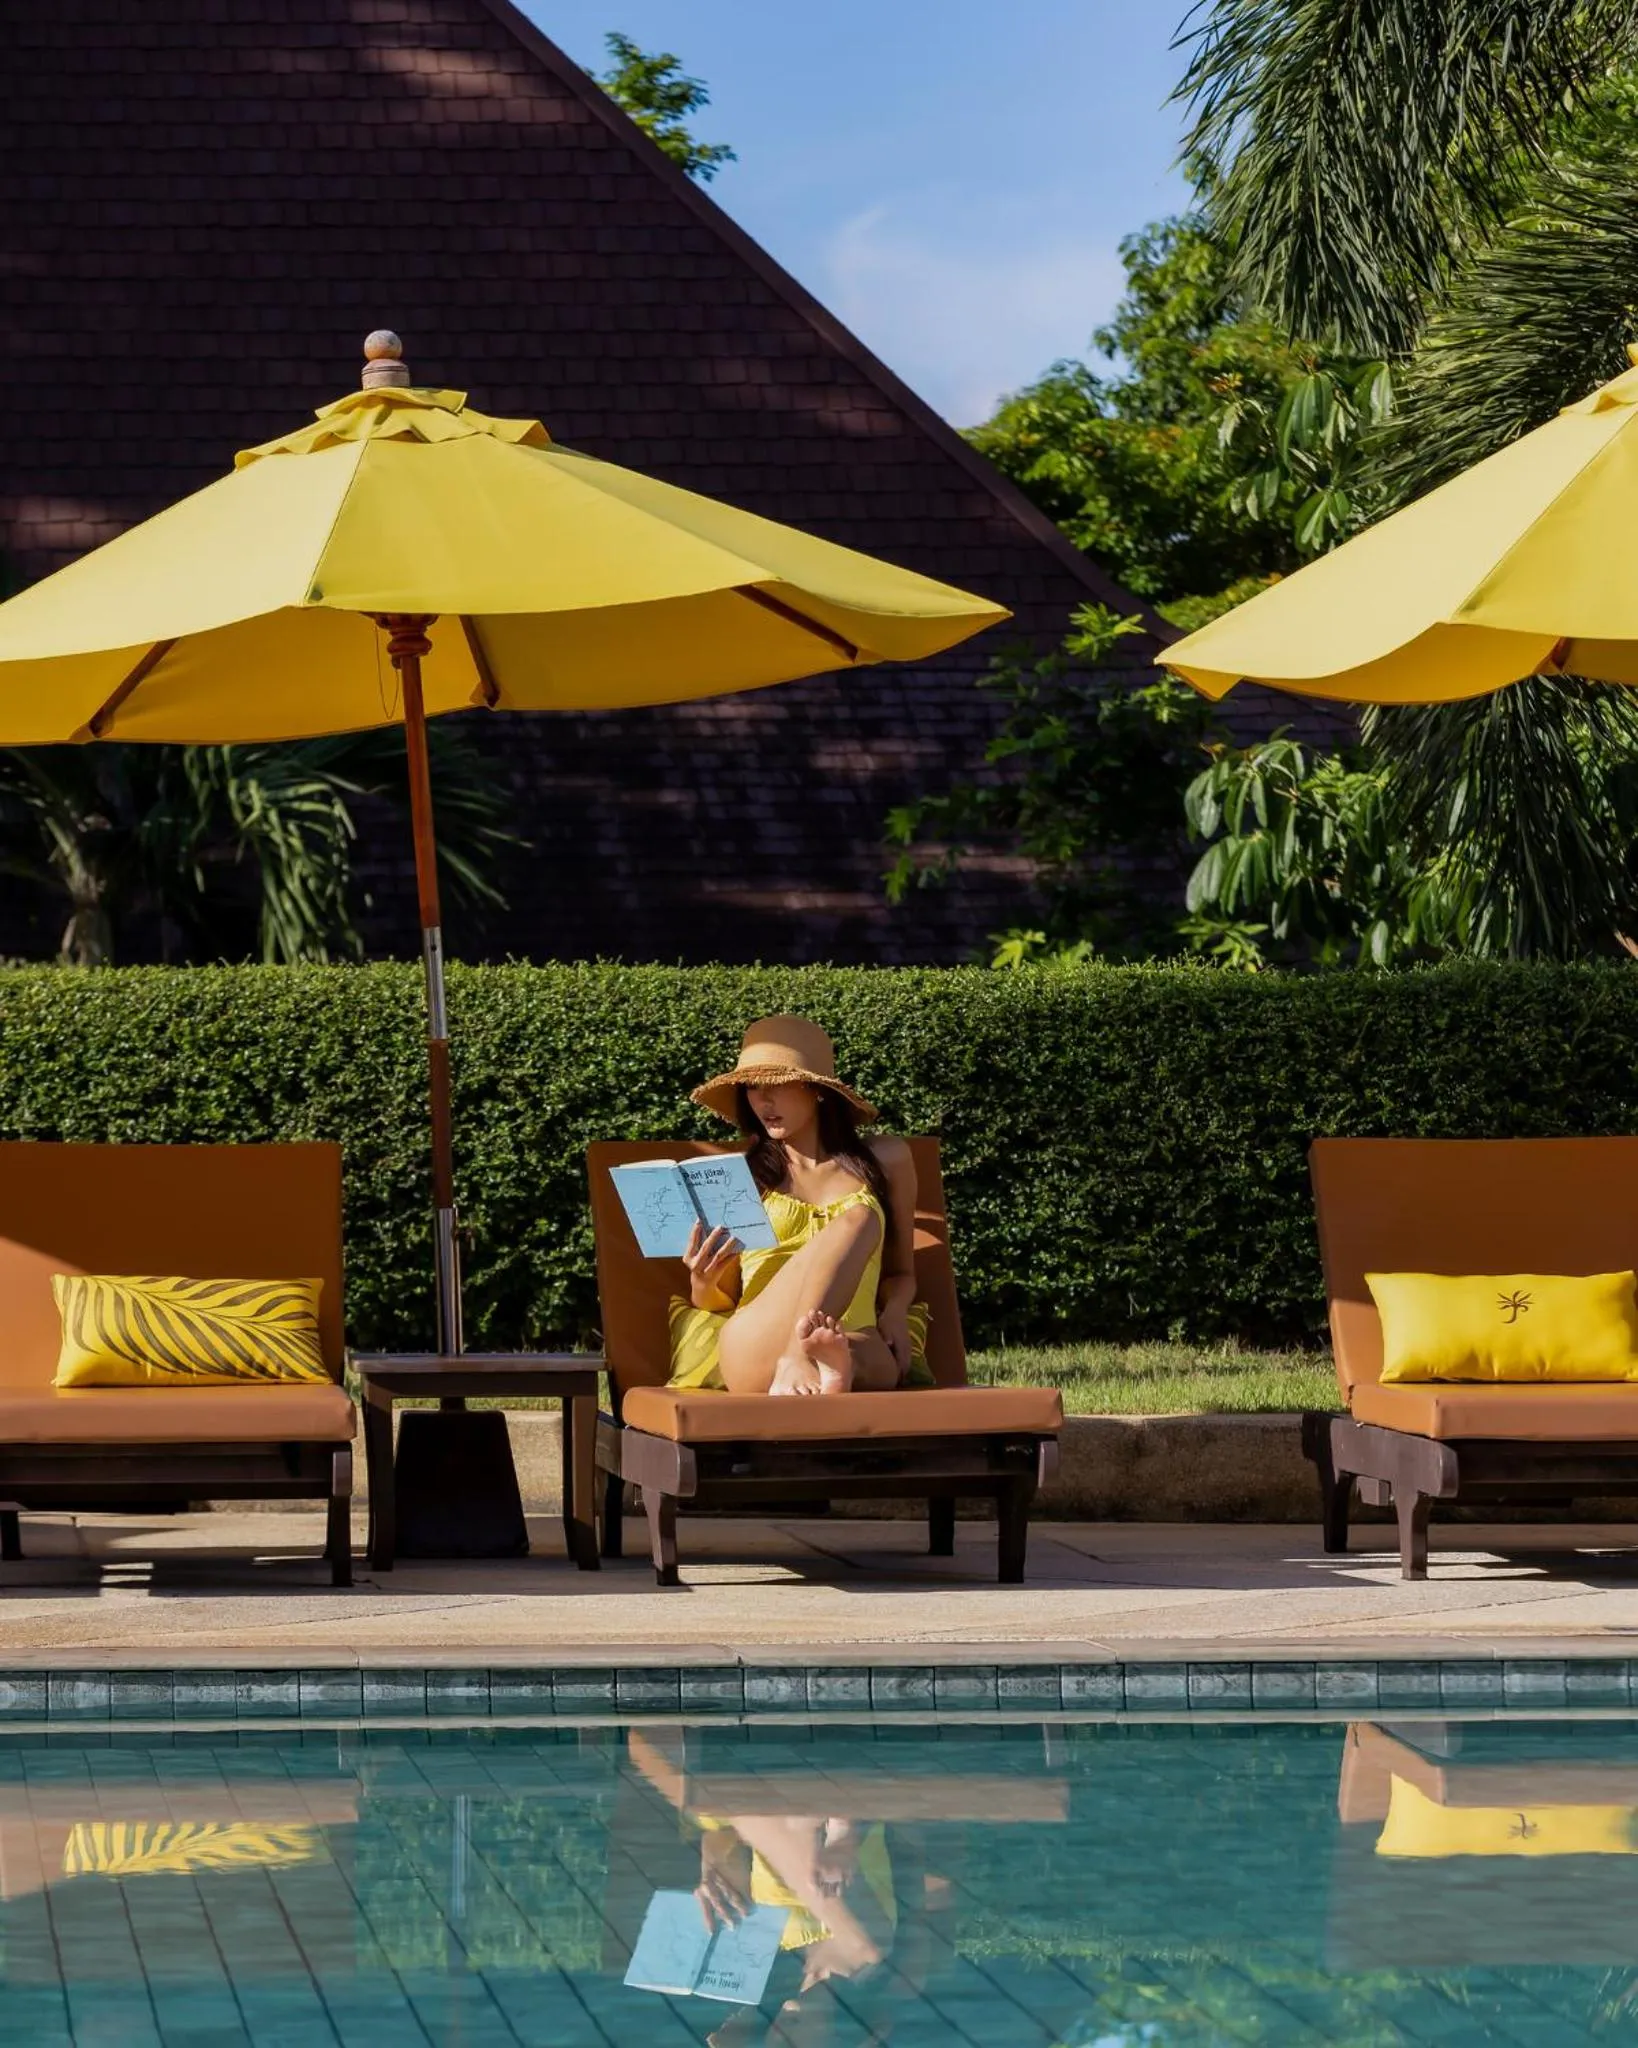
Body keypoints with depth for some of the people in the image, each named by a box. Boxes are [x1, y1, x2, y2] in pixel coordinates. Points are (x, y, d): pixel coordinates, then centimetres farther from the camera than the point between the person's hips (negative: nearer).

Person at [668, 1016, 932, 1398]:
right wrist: (703, 1287, -6)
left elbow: (901, 1273, 27)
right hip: (749, 1352, -2)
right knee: (856, 1221, -30)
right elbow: (721, 1303, 18)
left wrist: (894, 1311, 4)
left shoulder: (885, 1160, 20)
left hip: (860, 1350, 2)